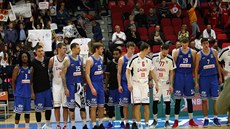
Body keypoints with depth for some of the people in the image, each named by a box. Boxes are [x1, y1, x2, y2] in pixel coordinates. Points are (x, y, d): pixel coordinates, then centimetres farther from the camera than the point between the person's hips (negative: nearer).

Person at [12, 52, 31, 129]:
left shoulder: (30, 68, 8)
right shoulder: (17, 68, -5)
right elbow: (13, 81, -4)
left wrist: (32, 91, 8)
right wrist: (14, 92, -6)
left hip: (28, 93, 5)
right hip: (19, 94, -5)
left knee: (27, 111, 10)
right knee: (18, 111, -5)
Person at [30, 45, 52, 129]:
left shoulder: (47, 60, 3)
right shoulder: (33, 63, -9)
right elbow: (31, 77, -8)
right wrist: (32, 91, -11)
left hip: (47, 88, 5)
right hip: (38, 90, -5)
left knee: (49, 107, 10)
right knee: (38, 109, 2)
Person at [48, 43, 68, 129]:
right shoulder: (52, 59, -1)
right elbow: (49, 71, 8)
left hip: (65, 84, 0)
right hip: (56, 84, 0)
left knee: (65, 105, 1)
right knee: (56, 105, 2)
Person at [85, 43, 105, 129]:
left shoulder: (101, 58, 9)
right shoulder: (90, 60, -13)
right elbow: (87, 75, -15)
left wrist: (102, 84, 14)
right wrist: (92, 88, -20)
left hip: (101, 85, 7)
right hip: (93, 85, -7)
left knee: (101, 106, 10)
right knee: (93, 107, -2)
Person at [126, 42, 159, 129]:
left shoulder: (148, 60, 6)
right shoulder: (134, 59, -10)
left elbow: (152, 72, 16)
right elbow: (128, 71, -7)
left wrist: (156, 84, 15)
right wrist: (129, 83, -16)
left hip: (145, 85, 5)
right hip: (135, 85, -5)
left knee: (146, 105, 2)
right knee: (137, 105, -6)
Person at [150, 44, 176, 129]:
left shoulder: (170, 59, -7)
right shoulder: (154, 57, -6)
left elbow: (171, 72, -2)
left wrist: (171, 85, -6)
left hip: (166, 83, 0)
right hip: (156, 83, 0)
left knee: (167, 102, -4)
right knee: (155, 102, -1)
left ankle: (167, 122, 5)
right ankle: (155, 120, 15)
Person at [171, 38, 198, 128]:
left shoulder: (193, 52, 3)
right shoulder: (176, 52, -1)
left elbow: (195, 66, 8)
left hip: (189, 76, 2)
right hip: (179, 76, -2)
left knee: (189, 99, 8)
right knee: (178, 99, -1)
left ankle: (191, 120, 16)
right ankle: (176, 121, 4)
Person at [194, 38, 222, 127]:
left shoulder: (214, 52, 2)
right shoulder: (199, 55, -3)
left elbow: (217, 65, 10)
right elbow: (196, 69, -1)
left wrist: (220, 76, 8)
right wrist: (196, 82, -6)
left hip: (213, 77, 1)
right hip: (203, 78, -1)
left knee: (216, 98, 1)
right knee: (204, 99, 3)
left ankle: (215, 118, 11)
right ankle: (206, 119, 10)